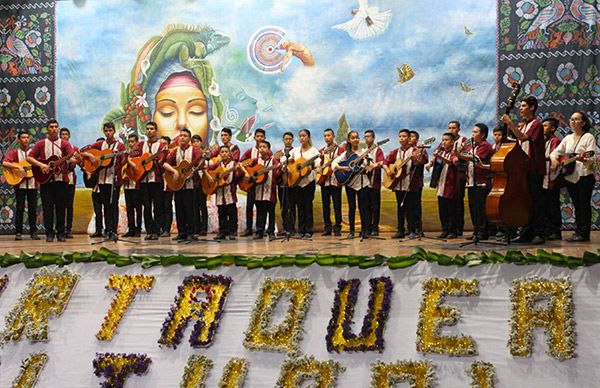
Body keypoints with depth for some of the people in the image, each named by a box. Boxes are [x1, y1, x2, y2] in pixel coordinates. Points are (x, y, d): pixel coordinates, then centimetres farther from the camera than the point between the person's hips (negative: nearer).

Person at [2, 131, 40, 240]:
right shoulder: (14, 152, 5)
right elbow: (4, 163, -10)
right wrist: (18, 167, -21)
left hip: (33, 184, 3)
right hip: (20, 184, -2)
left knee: (33, 208, 2)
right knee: (20, 208, -2)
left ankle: (33, 232, 8)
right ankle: (18, 232, 3)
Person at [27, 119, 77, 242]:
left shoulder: (64, 144, 7)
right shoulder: (41, 144, 9)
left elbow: (71, 157, -8)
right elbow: (29, 157, 6)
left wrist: (76, 159, -31)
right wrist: (41, 165, -10)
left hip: (61, 178, 0)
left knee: (61, 207, 0)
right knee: (47, 207, 1)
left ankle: (60, 233, 7)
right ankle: (49, 233, 7)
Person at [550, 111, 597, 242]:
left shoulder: (589, 137, -4)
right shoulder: (568, 138, 15)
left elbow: (591, 159, -14)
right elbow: (555, 152, 16)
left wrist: (583, 159, -35)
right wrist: (554, 159, -5)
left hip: (584, 176, -6)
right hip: (570, 176, 6)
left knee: (584, 204, -5)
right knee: (577, 205, 10)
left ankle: (583, 233, -2)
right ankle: (578, 231, 15)